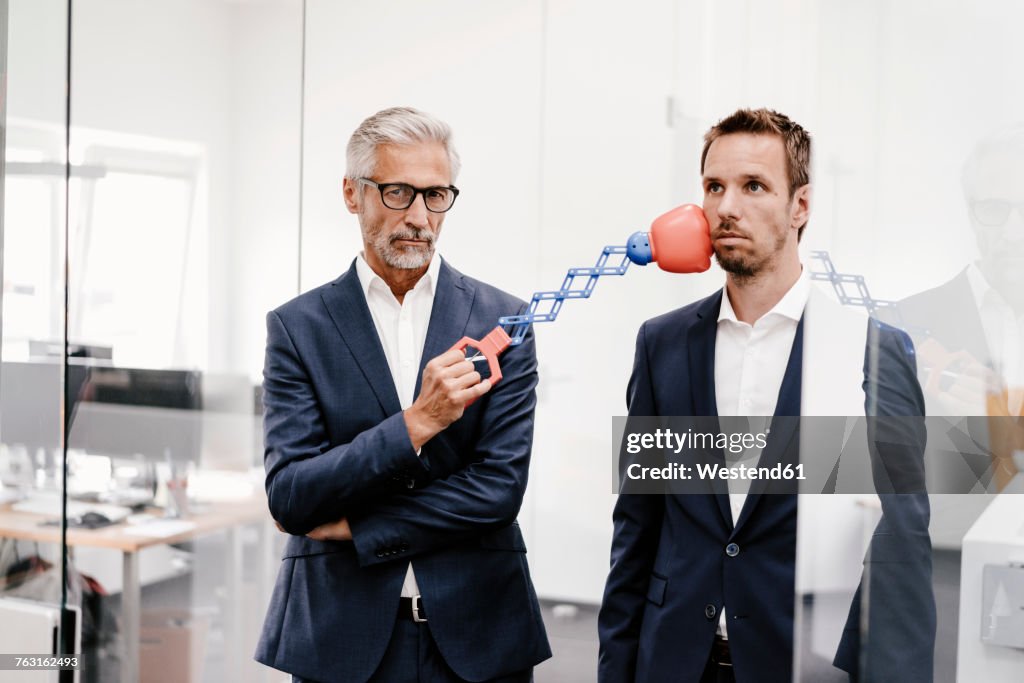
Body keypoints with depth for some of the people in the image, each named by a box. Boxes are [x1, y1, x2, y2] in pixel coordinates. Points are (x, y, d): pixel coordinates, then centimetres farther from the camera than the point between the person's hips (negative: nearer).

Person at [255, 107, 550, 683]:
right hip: (340, 637, 0)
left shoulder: (502, 320, -2)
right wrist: (415, 424, -21)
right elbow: (288, 497, -10)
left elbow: (500, 488, -9)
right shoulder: (298, 327, -2)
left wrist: (353, 527, -9)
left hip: (476, 634, 0)